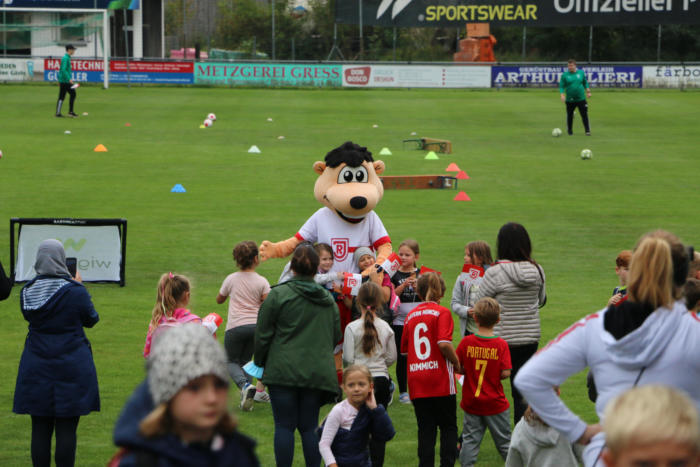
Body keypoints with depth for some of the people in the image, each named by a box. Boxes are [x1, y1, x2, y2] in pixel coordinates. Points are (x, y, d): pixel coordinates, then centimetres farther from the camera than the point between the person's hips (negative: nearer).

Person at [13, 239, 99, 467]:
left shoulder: (27, 290, -2)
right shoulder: (75, 291, -12)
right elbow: (91, 319, 2)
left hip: (36, 367, 3)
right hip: (71, 367, -3)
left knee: (40, 429, 7)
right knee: (66, 429, 0)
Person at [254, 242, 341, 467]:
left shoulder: (278, 295, -4)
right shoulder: (328, 299, 9)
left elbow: (263, 334, 0)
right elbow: (335, 337, 16)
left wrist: (259, 362, 14)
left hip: (284, 371, -4)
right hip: (318, 371, 4)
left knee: (284, 426, 0)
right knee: (309, 427, 8)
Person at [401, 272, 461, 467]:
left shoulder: (411, 315, 10)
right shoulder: (442, 312, -6)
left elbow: (404, 349, 14)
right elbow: (444, 343, -18)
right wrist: (457, 364, -5)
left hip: (416, 383, 4)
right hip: (440, 380, -4)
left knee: (425, 429, 8)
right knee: (448, 427, 7)